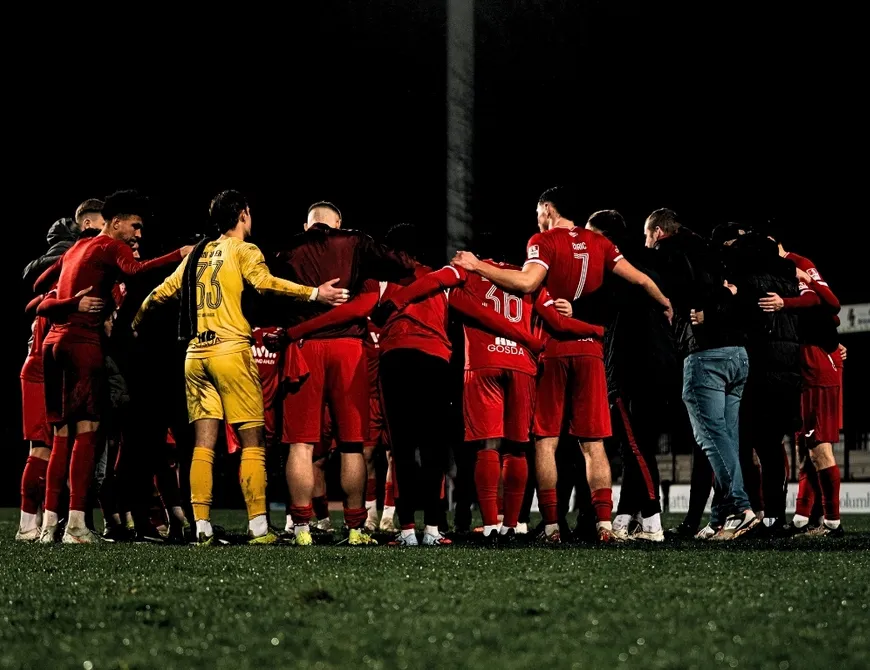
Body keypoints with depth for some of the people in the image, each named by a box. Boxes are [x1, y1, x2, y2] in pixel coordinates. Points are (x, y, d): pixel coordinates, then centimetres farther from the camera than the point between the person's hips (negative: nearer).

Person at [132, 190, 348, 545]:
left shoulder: (197, 254, 16)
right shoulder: (244, 251, 0)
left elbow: (161, 292, 19)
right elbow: (264, 282, -20)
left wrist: (136, 322, 36)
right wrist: (314, 293, -23)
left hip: (195, 354, 6)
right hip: (231, 351, -6)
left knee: (203, 444, 6)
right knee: (253, 442, -2)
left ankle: (202, 526, 1)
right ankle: (258, 527, -7)